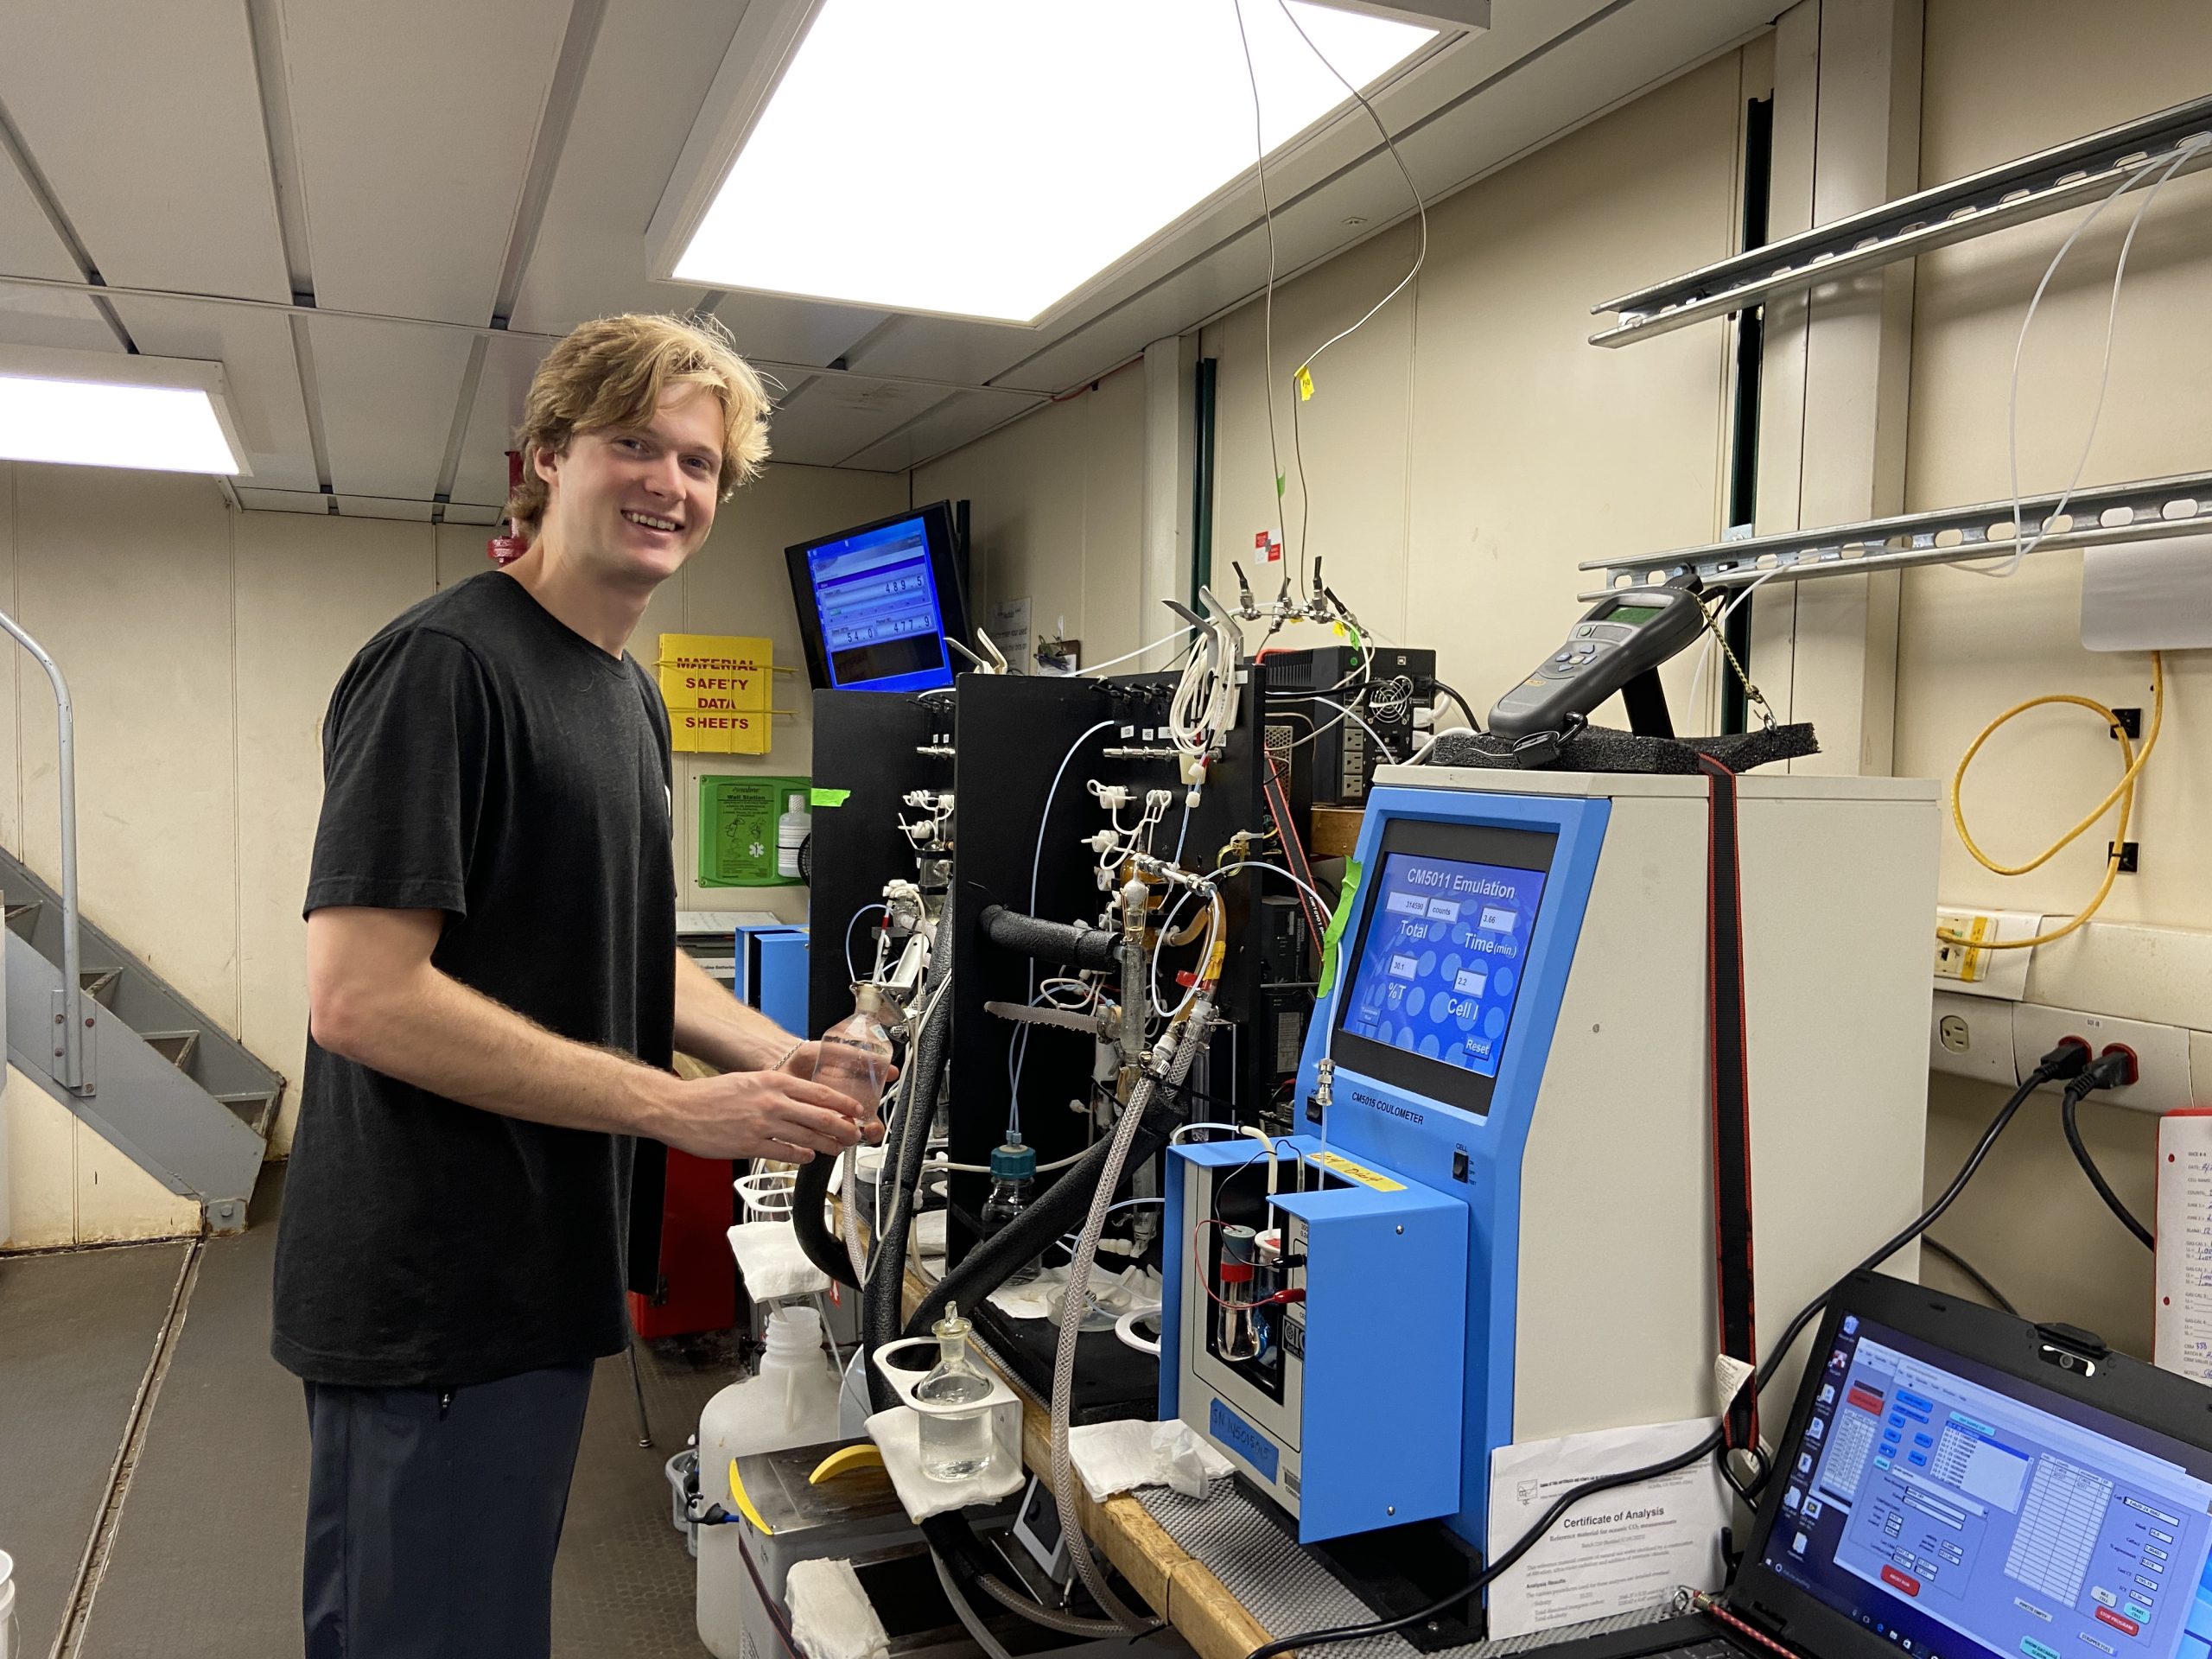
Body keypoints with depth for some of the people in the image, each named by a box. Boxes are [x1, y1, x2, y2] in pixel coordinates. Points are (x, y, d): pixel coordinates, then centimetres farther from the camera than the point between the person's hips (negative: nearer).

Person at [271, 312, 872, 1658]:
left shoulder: (631, 694, 12)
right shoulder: (444, 663, -16)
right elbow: (361, 997, -23)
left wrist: (780, 1056, 2)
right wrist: (679, 1109, -21)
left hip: (540, 1278, 9)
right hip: (434, 1296, -9)